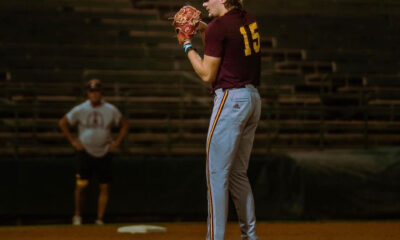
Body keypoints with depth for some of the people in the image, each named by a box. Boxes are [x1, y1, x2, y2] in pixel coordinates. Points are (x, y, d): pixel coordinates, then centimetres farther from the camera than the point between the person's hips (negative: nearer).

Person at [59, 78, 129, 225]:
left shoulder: (111, 110, -2)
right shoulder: (80, 110, -5)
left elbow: (124, 125, 12)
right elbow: (63, 123, 6)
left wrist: (117, 142, 2)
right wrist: (73, 141, 1)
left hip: (104, 153, 1)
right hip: (85, 152, -1)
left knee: (104, 187, 0)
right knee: (81, 185, -7)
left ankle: (100, 219, 8)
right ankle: (77, 216, 12)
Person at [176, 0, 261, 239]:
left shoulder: (218, 27, -12)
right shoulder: (249, 21, 12)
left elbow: (207, 75, -9)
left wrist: (188, 45, 3)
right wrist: (205, 31, 17)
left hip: (231, 99, -9)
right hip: (253, 98, 9)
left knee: (217, 173, -6)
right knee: (239, 173, 15)